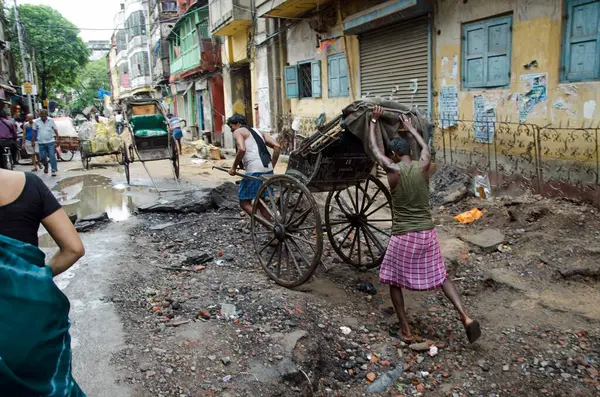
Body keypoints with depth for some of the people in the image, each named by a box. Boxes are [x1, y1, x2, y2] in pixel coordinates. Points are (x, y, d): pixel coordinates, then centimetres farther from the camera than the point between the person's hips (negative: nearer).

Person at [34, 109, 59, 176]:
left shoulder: (51, 120, 0)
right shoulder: (36, 122, 2)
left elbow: (55, 130, 4)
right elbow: (34, 131, 9)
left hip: (50, 141, -2)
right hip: (41, 142, 2)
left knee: (52, 156, -7)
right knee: (42, 157, 6)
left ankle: (54, 170, -3)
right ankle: (46, 166, 35)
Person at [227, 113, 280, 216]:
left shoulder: (238, 132, 5)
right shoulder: (257, 131, 26)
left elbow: (242, 149, -16)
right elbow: (276, 146, 16)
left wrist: (233, 168, -6)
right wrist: (272, 166, 16)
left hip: (255, 172, -8)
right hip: (268, 170, 8)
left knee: (244, 203, 1)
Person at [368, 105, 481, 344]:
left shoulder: (392, 170, -10)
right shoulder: (423, 166, -2)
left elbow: (374, 148, 5)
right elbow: (424, 146, 21)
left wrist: (374, 121, 18)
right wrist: (409, 126, 34)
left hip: (403, 236, -4)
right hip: (427, 233, 4)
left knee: (394, 281, 14)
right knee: (440, 277, 20)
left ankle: (405, 330, 15)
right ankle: (465, 316, 6)